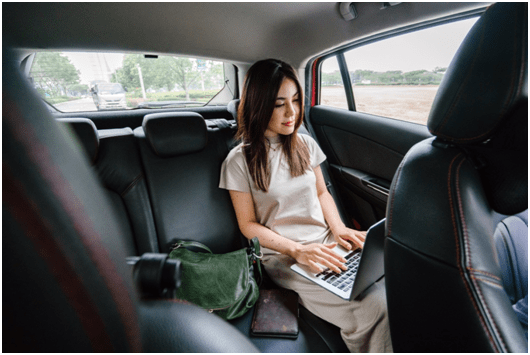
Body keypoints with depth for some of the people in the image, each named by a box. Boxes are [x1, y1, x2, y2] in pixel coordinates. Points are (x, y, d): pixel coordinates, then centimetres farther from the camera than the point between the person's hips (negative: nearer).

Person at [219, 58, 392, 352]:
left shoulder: (305, 144, 8)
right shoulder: (239, 161, -6)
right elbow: (248, 224, -4)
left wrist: (339, 228, -3)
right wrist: (297, 250, -17)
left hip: (326, 243, 5)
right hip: (282, 256, -4)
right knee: (375, 307, -23)